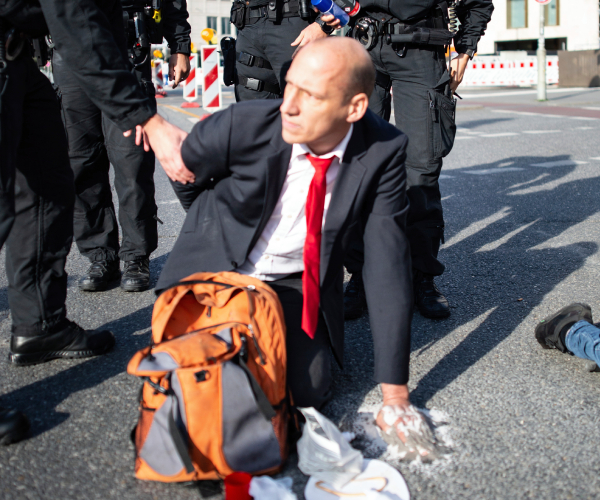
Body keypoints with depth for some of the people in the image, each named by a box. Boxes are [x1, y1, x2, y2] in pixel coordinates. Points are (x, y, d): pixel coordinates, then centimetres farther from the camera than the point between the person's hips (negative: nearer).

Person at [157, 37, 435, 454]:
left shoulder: (384, 151, -21)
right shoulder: (243, 124, -24)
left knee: (309, 391, -17)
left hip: (296, 286, 1)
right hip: (216, 268, 0)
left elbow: (388, 264, -21)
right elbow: (185, 169, -1)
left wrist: (395, 394, -22)